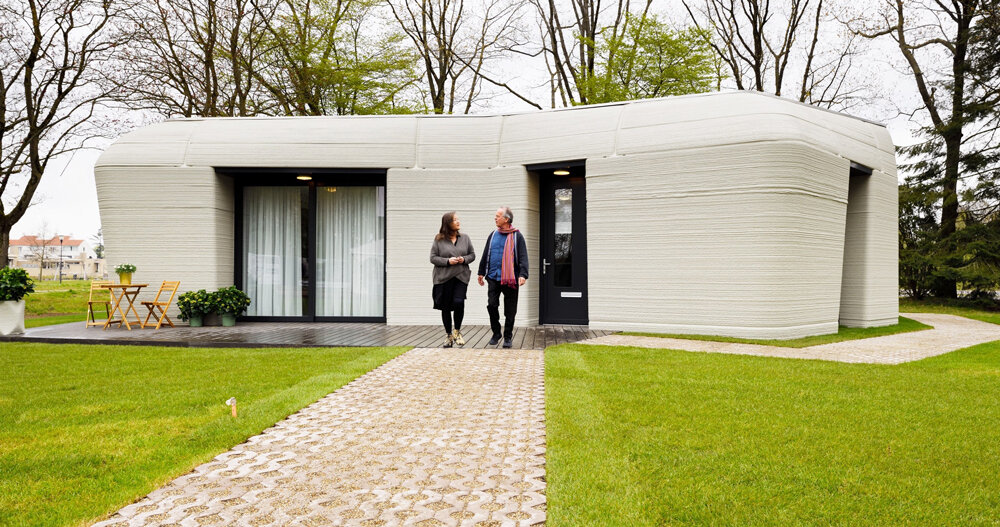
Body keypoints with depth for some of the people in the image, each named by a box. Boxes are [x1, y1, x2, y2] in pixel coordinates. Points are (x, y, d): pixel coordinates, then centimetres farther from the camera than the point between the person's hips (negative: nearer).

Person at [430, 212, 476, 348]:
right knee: (445, 307, 5)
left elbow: (472, 255, 14)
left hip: (461, 276, 1)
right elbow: (433, 258, 0)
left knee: (459, 302, -19)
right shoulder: (439, 240, 0)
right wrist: (447, 261, -14)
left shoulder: (465, 238, 9)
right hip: (443, 278, -1)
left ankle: (457, 330, 5)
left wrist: (464, 259, -7)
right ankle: (449, 336, 20)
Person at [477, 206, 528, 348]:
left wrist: (523, 275, -17)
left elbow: (523, 257, -6)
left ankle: (508, 337, 14)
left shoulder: (517, 236, -1)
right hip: (493, 277, 3)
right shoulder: (493, 235, 12)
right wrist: (481, 272, 19)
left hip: (510, 278, -3)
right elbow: (485, 255, 20)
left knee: (510, 310, 3)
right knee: (492, 305, -3)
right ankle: (496, 333, 15)